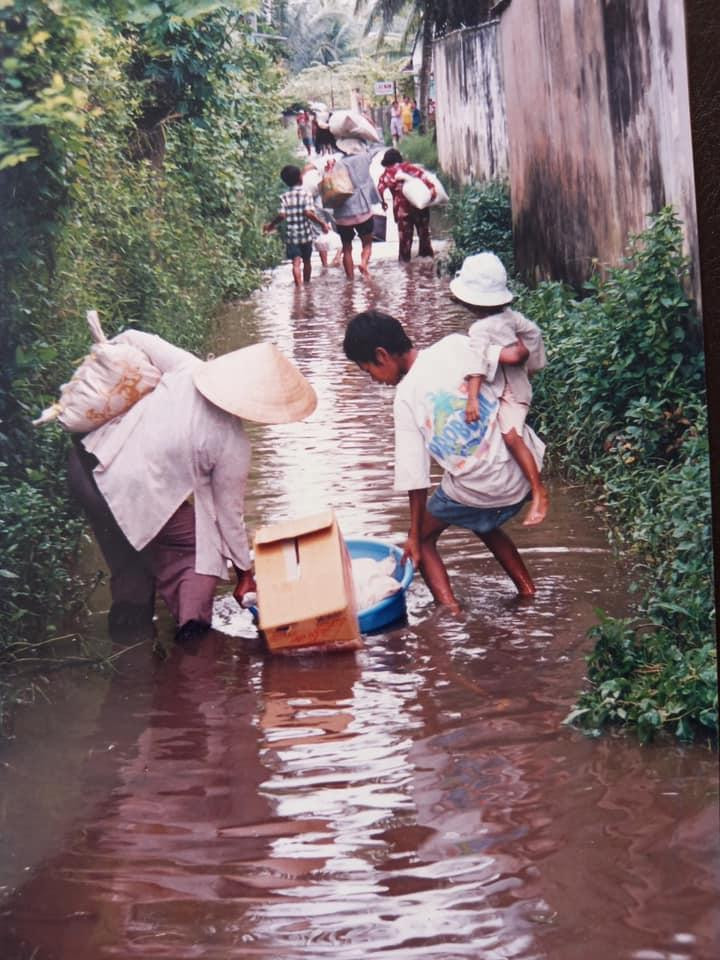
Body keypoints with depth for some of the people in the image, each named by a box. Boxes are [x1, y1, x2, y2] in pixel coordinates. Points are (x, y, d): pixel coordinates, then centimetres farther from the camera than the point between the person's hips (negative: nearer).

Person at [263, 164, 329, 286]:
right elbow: (308, 213, -19)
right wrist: (322, 223, -11)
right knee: (306, 260, 18)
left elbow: (281, 215, -9)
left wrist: (271, 225, 6)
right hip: (305, 234, 0)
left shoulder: (285, 197, -1)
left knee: (296, 262, -5)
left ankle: (299, 286, -19)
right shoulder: (305, 194, -8)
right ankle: (307, 284, 33)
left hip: (291, 235, 0)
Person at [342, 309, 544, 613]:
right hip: (520, 474, 5)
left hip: (476, 490, -5)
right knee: (484, 524, 34)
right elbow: (516, 355, -13)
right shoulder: (454, 346, -6)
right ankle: (527, 591, 32)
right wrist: (522, 344, 12)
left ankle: (451, 613, 2)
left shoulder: (405, 398, -10)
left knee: (424, 537, 18)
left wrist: (414, 535, 2)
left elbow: (416, 476, -8)